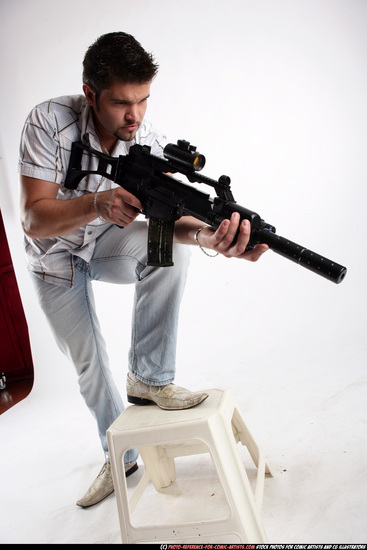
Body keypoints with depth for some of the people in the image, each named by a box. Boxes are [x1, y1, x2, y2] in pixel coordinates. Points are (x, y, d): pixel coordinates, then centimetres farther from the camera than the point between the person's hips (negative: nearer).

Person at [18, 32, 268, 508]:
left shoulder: (153, 145, -20)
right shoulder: (49, 122, -26)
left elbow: (169, 217, -32)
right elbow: (34, 219, -30)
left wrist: (208, 234, -55)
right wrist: (96, 203, -49)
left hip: (108, 241, 1)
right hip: (55, 256, 0)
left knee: (170, 247, -31)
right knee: (87, 360, 4)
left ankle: (149, 377, -17)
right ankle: (120, 457, 27)